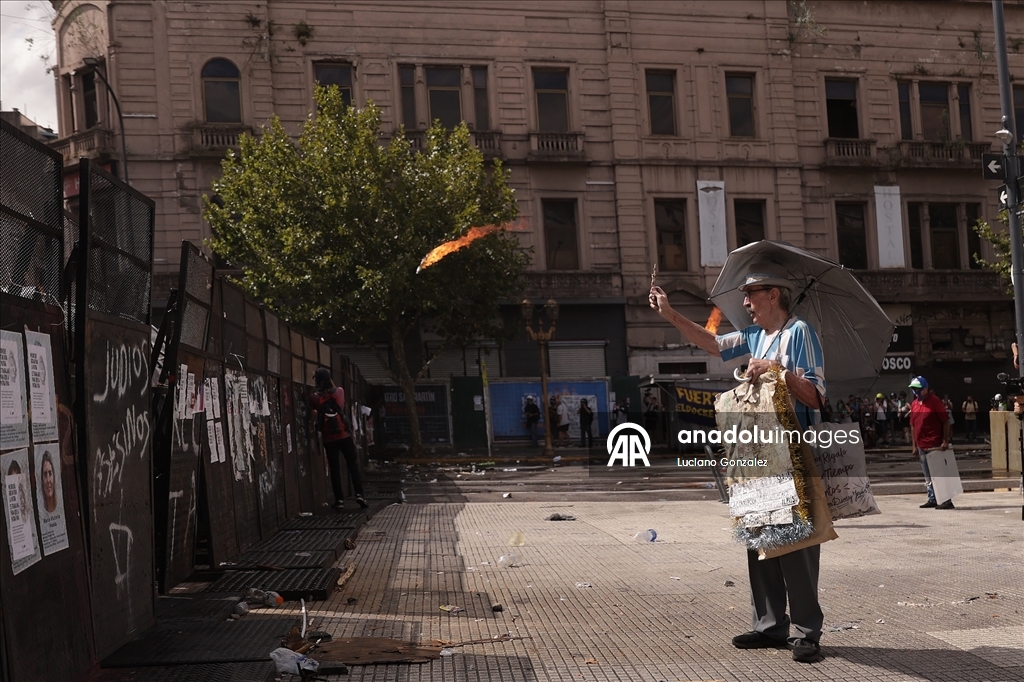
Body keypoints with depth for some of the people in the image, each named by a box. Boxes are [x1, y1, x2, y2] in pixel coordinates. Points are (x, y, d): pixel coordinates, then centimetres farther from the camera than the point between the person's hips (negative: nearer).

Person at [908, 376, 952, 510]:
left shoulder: (934, 401, -8)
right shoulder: (914, 404, 12)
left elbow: (946, 421, -9)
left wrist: (945, 441, -15)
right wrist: (914, 446, 14)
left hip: (935, 446, -7)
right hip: (922, 446, 7)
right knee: (928, 476, 12)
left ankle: (946, 500, -4)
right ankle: (932, 499, 19)